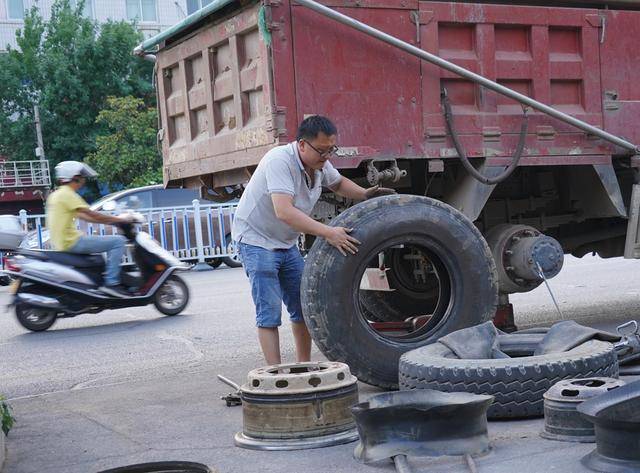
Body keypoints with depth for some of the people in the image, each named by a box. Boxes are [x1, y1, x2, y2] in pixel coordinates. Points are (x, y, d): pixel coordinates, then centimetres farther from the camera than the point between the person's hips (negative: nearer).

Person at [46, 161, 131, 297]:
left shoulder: (55, 195, 19)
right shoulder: (67, 194, -12)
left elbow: (81, 215, 21)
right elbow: (91, 214, -16)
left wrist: (108, 220, 17)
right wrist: (118, 219, -6)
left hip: (60, 243, 10)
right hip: (71, 242, -10)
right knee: (118, 241, -12)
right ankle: (112, 283, -16)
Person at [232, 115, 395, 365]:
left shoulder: (320, 163, -2)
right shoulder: (279, 161, -28)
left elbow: (338, 183, 21)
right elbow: (284, 211, -41)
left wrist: (364, 194, 1)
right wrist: (328, 233, -46)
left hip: (286, 243, 8)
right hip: (256, 240, -8)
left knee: (303, 306, 8)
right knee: (269, 311, -12)